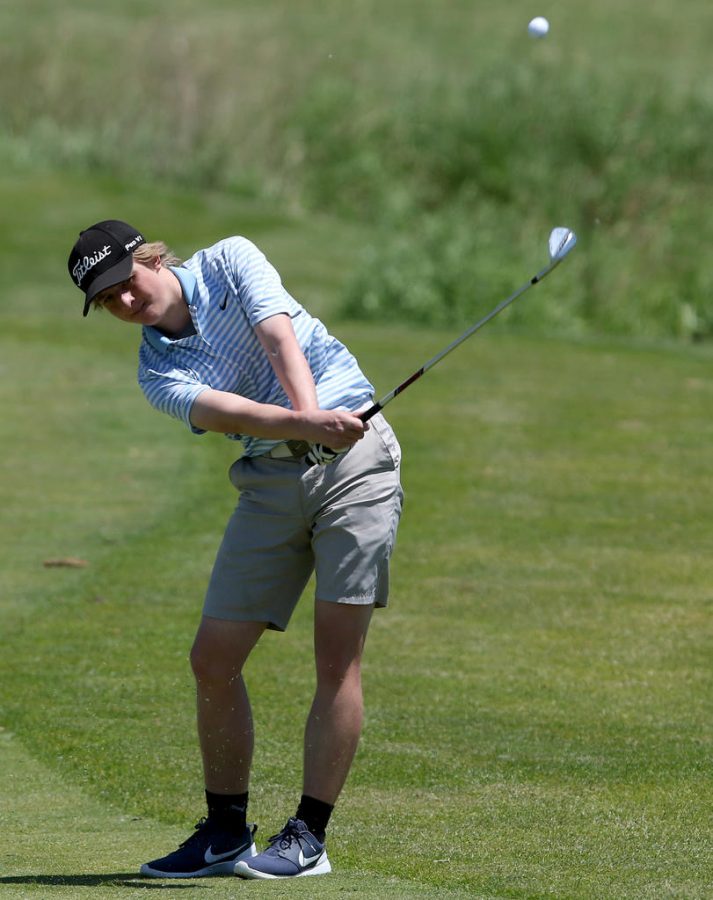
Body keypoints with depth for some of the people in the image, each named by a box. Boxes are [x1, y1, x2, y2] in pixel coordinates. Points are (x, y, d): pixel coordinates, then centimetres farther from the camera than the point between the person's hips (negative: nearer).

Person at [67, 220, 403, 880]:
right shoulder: (158, 372, 3)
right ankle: (226, 832, 13)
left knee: (338, 658, -9)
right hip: (271, 479, 4)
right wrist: (308, 424, -36)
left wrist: (312, 414, -33)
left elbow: (280, 337, -15)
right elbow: (227, 412, -16)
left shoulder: (229, 262, 1)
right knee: (213, 658, -1)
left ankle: (309, 837, -6)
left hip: (354, 459, -4)